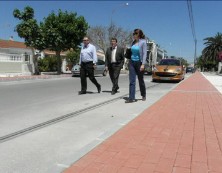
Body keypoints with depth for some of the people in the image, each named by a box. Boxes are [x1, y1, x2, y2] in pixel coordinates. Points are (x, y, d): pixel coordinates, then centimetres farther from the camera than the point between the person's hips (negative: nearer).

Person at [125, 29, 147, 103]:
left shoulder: (143, 42, -8)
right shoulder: (133, 42, 10)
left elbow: (144, 53, -14)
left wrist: (143, 64, -22)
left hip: (139, 62, -5)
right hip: (132, 62, 5)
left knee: (140, 80, 9)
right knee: (132, 81, -3)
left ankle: (143, 95, 30)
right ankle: (131, 98, -4)